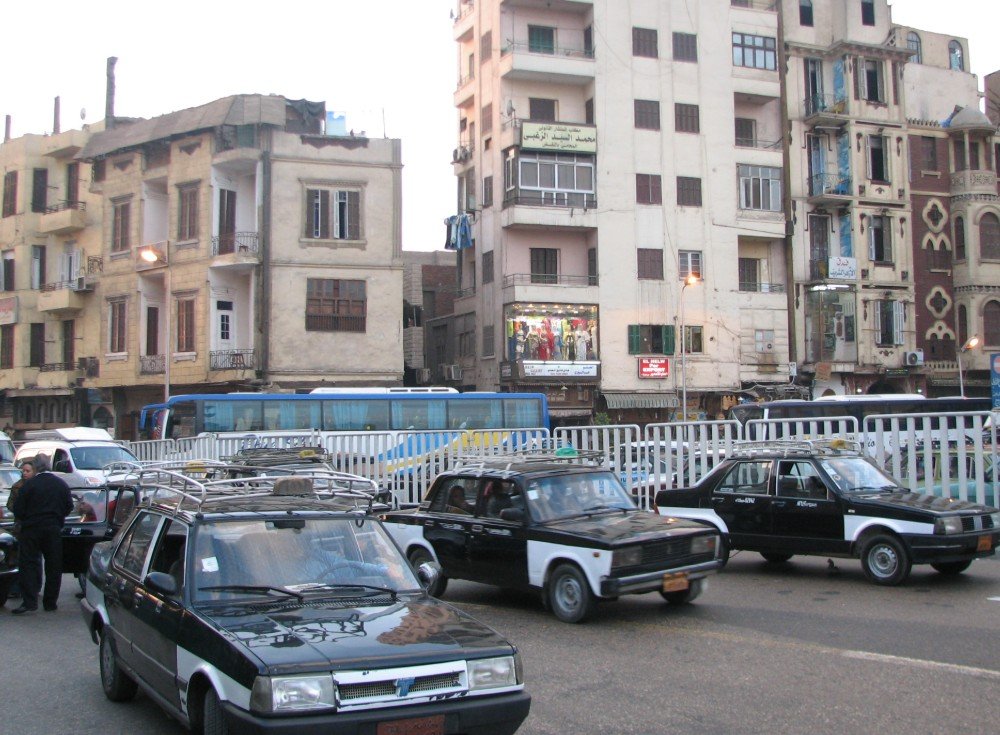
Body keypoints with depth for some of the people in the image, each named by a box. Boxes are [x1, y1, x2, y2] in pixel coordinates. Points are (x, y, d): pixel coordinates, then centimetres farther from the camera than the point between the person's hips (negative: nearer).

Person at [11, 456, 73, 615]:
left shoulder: (28, 485, -10)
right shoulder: (62, 484, 2)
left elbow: (18, 510, -8)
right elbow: (69, 506, 7)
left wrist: (26, 520, 12)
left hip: (31, 530, -3)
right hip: (54, 530, 3)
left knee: (29, 564, 2)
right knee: (54, 566, 9)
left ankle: (29, 602, -6)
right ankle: (50, 603, 11)